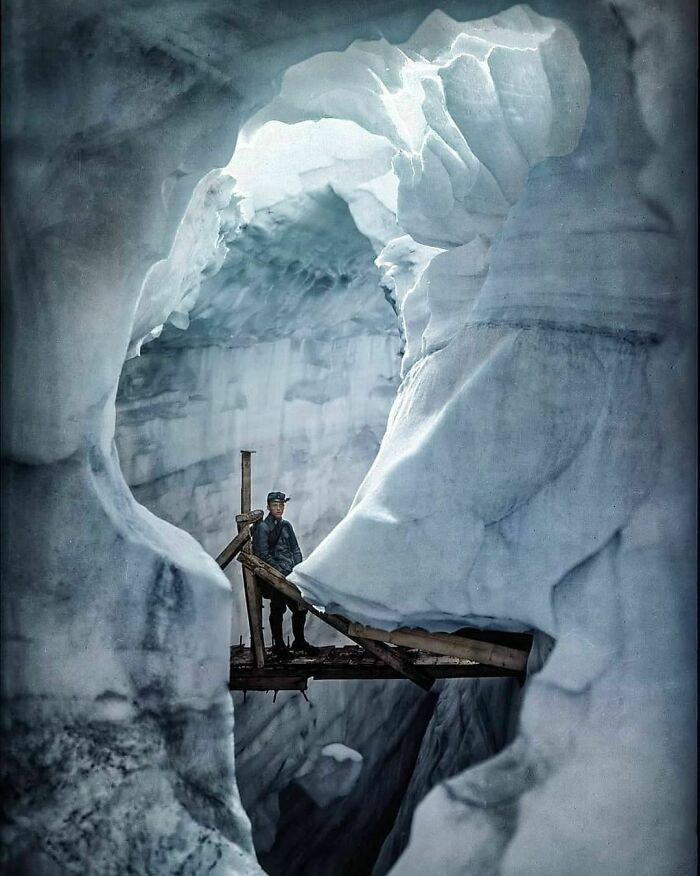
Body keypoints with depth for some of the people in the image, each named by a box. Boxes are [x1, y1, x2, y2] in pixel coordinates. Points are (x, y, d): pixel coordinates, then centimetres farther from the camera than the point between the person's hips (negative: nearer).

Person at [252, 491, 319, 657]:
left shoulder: (286, 525, 14)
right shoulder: (263, 527, -5)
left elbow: (296, 549, 16)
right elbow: (263, 554, -10)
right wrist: (280, 571, -14)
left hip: (291, 575, 6)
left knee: (301, 607, 5)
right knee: (278, 609, -1)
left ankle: (299, 641, 19)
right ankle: (278, 645, 11)